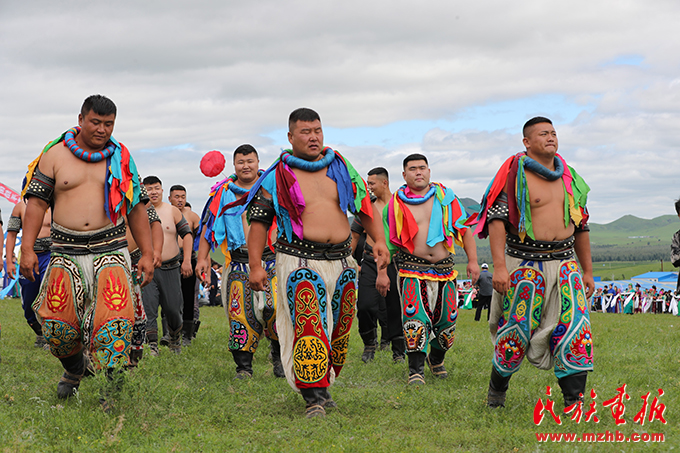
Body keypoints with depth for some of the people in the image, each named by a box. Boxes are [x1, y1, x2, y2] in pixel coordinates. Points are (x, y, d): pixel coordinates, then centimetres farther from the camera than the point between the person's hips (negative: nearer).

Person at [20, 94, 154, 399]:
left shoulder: (121, 159, 11)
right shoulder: (55, 154, 6)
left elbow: (136, 209, 15)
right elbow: (37, 202, 4)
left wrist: (147, 254, 10)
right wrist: (27, 248, -4)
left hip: (110, 248, 0)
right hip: (66, 251, 0)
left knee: (115, 319, -16)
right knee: (59, 323, -2)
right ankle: (74, 369, 27)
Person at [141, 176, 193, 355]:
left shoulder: (172, 211, 5)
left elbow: (186, 234, 5)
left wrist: (186, 261, -3)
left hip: (171, 268, 1)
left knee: (173, 308, 5)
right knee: (148, 308, -12)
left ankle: (175, 337, 31)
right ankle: (152, 345, -8)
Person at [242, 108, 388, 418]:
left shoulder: (340, 167, 12)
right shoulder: (276, 177, 1)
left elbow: (365, 206, 15)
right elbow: (259, 221, 1)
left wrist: (379, 240, 1)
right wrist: (256, 265, -6)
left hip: (341, 261, 5)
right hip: (300, 261, -5)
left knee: (338, 332, 9)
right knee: (309, 328, -17)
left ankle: (322, 387, 25)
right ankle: (313, 397, -18)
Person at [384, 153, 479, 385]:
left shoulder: (446, 197, 7)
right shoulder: (396, 204, 3)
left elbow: (464, 229, 11)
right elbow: (387, 242, 7)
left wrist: (472, 260, 4)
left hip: (444, 268, 3)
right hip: (412, 269, -2)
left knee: (446, 319, 8)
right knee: (415, 318, -15)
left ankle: (436, 359, 33)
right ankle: (416, 370, -9)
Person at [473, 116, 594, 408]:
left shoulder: (568, 177, 14)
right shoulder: (515, 173, -4)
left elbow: (581, 227, 21)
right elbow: (497, 219, -11)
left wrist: (587, 271, 18)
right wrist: (499, 266, -20)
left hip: (564, 263, 5)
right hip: (524, 264, -5)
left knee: (574, 328, -7)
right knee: (515, 331, 2)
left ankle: (575, 399, -4)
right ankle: (496, 390, 24)